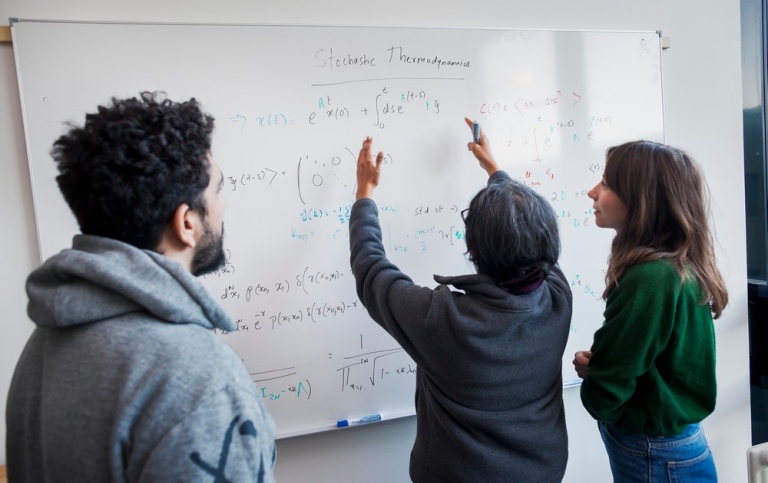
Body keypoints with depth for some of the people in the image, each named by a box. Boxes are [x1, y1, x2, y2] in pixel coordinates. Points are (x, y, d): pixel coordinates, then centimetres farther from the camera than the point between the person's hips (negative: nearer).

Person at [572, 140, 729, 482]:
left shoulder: (649, 278, -29)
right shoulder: (680, 266, -1)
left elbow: (605, 396, -24)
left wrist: (587, 366, -4)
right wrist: (598, 363, -7)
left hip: (655, 455, -8)